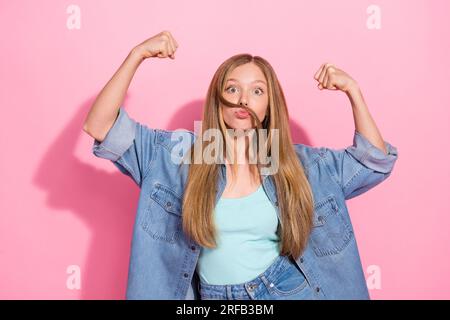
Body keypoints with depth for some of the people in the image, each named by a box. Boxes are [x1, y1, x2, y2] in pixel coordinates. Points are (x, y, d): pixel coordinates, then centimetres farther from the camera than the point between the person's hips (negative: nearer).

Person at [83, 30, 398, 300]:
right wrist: (137, 55, -21)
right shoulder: (181, 153, -9)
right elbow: (99, 126, -13)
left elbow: (377, 161, 2)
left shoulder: (296, 162, -4)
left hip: (289, 289, 1)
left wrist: (352, 90, -8)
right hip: (213, 295, 0)